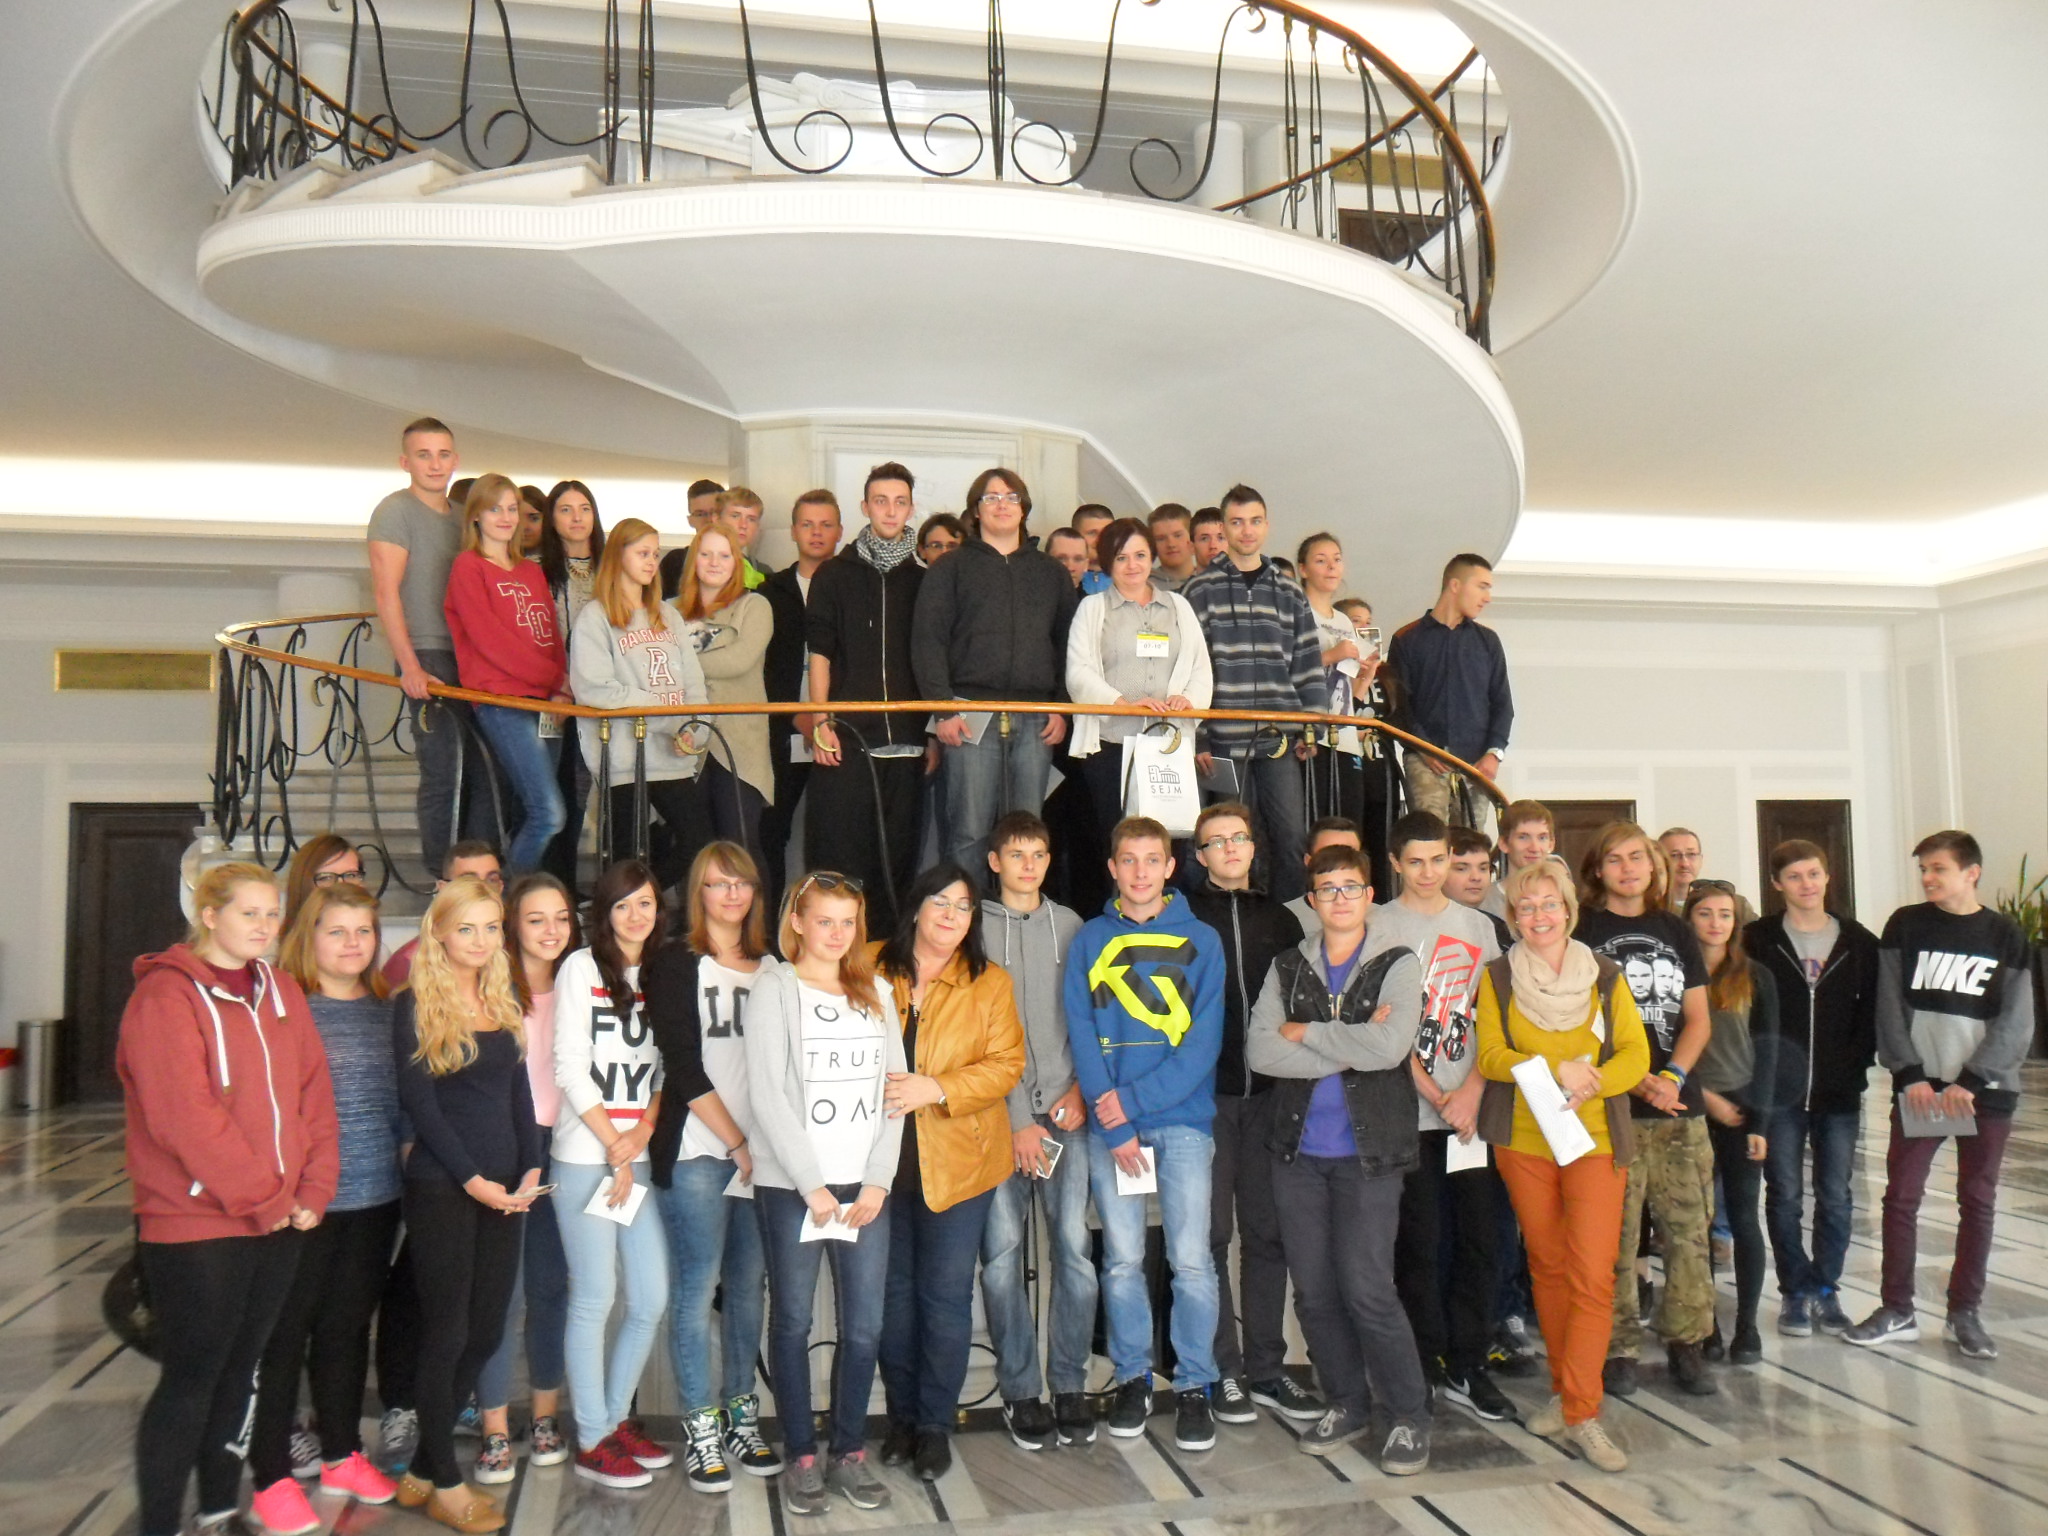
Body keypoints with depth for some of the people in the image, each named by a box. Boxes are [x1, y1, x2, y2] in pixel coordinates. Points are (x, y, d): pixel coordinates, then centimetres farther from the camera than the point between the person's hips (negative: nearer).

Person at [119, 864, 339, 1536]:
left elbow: (314, 1095, 7)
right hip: (195, 1226, -6)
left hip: (278, 1222, 6)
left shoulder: (280, 991, 10)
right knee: (190, 1379, 2)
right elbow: (186, 1116, -19)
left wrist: (312, 1192, -4)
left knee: (240, 1371, 16)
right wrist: (263, 1200, -16)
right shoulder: (166, 994, -11)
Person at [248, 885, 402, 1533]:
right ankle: (272, 1477, 17)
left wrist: (405, 1153, 9)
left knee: (349, 1324, 16)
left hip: (376, 1195, 5)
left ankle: (343, 1455, 30)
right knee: (285, 1332, 5)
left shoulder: (385, 1009, 9)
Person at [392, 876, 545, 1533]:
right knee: (447, 1333, 2)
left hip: (503, 1187, 6)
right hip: (441, 1188, -6)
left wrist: (531, 1168, 0)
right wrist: (470, 1178, -14)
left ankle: (422, 1471, 24)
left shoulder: (504, 1004, 11)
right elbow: (418, 1101, -11)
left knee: (485, 1332, 9)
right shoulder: (415, 1006, -6)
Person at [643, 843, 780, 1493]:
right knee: (697, 1286, -2)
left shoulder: (770, 967, 13)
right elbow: (684, 1067, -7)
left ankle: (741, 1416, 22)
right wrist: (737, 1143, -9)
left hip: (760, 1152, 4)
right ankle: (701, 1431, 10)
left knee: (749, 1285, 9)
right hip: (696, 1151, -4)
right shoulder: (676, 964, -1)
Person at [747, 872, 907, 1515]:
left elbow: (893, 1088, 9)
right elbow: (767, 1094, -8)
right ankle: (800, 1456, 19)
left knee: (864, 1325, 3)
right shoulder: (774, 988, -1)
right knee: (793, 1321, 5)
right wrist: (811, 1185, -11)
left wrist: (878, 1181, -2)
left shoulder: (875, 994, 13)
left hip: (865, 1186, 4)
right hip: (789, 1185, -3)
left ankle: (849, 1450, 20)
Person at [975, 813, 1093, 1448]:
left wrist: (1081, 1089, -1)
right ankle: (1020, 1391, 11)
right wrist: (1015, 1122, -6)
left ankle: (1070, 1385, 12)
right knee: (1002, 1252, -2)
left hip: (1065, 1111, 2)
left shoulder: (1070, 925, 13)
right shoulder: (975, 928, 3)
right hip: (999, 1113, -2)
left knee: (1075, 1248, -1)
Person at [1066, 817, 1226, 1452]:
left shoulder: (1201, 940, 2)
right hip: (1109, 1122, 1)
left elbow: (1204, 1041, -5)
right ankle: (1132, 1376, 23)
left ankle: (1195, 1384, 13)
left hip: (1183, 1118, -1)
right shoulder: (1089, 941, 6)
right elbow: (1082, 1036, 0)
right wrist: (1113, 1127, -9)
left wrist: (1131, 1100, -12)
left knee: (1192, 1258, -2)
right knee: (1122, 1259, 7)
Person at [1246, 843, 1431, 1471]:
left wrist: (1306, 1033, -9)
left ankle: (1407, 1415, 13)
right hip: (1298, 1149, 4)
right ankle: (1348, 1404, 29)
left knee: (1366, 1287, -7)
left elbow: (1388, 1047, -19)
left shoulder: (1396, 966, -1)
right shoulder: (1287, 968, 7)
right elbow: (1260, 1050, -6)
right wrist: (1348, 1050, -13)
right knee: (1313, 1290, 10)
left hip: (1367, 1152, -4)